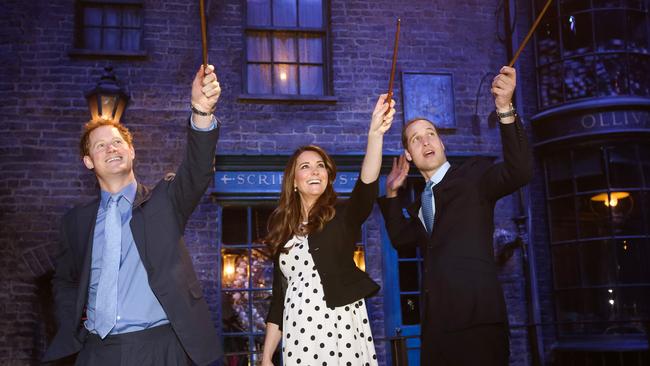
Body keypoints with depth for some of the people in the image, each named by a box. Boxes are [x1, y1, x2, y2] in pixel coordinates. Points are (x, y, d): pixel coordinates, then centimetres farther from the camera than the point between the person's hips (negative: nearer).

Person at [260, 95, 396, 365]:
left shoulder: (343, 217, 1)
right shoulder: (284, 232, 10)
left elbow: (367, 186, -20)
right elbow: (279, 297, 11)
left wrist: (375, 133, -35)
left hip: (342, 331, -3)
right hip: (299, 337, 3)